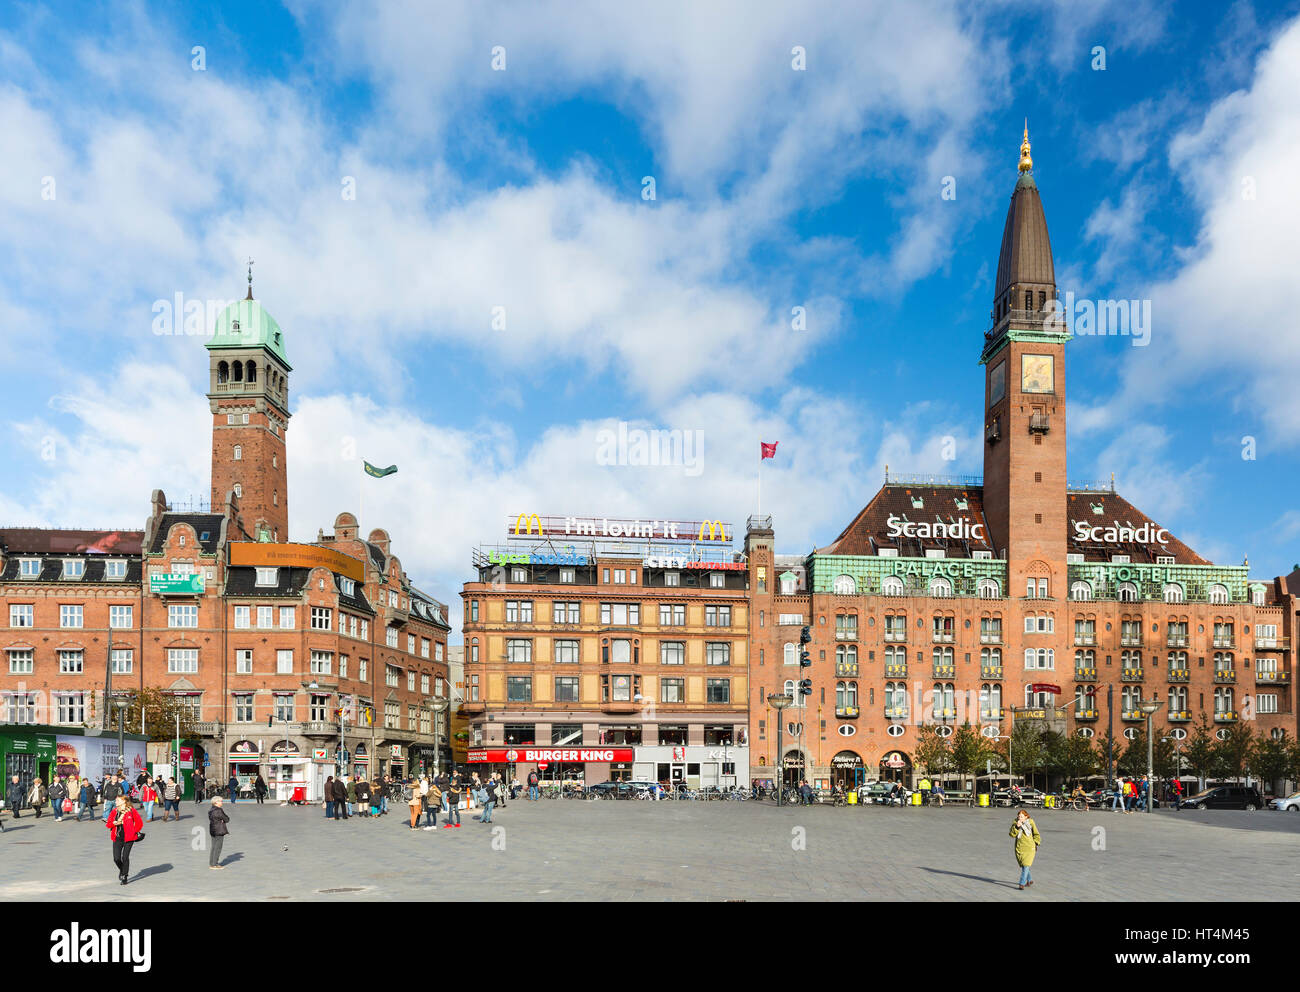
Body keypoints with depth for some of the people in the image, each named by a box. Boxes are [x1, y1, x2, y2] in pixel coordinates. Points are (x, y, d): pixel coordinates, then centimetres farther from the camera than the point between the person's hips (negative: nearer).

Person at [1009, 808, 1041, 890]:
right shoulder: (1015, 823, -2)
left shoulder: (1031, 823, -3)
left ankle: (1022, 883, -10)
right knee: (1022, 866, 12)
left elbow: (1036, 834, 11)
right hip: (1019, 848, 2)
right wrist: (1016, 827, -22)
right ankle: (1029, 880, 34)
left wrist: (1036, 844, 7)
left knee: (1026, 865, -12)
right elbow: (1012, 834, -11)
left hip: (1029, 848, -2)